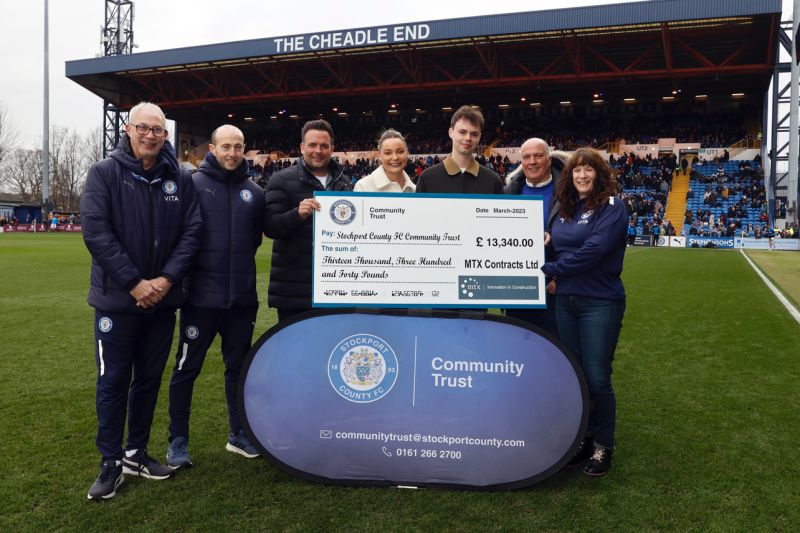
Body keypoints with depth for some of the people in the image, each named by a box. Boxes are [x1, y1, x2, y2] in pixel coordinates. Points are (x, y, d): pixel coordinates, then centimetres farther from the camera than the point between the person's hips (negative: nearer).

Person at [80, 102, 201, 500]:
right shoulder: (104, 174, -4)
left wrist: (166, 279, -12)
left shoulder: (180, 179, 3)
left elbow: (191, 232, 0)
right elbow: (95, 232, -12)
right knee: (113, 381, 5)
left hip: (162, 299, 3)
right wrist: (134, 283, -17)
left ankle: (136, 453, 27)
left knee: (149, 379, 12)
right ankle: (111, 462, 18)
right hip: (117, 298, -3)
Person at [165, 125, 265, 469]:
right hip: (201, 296, -4)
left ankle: (239, 434, 30)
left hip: (242, 297, 4)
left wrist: (240, 261, 10)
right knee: (187, 368, 6)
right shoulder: (193, 185, -5)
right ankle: (178, 441, 21)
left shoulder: (254, 192, 7)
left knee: (239, 366, 15)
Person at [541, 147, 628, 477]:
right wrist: (545, 240, -4)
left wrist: (549, 270, -12)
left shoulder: (611, 207, -7)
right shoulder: (564, 207, 11)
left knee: (597, 378, -1)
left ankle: (603, 446, 17)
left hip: (600, 303, -6)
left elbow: (592, 251, -18)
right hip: (565, 301, 6)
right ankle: (583, 437, 28)